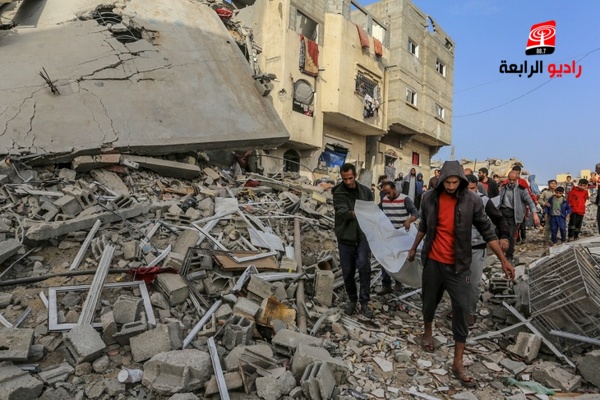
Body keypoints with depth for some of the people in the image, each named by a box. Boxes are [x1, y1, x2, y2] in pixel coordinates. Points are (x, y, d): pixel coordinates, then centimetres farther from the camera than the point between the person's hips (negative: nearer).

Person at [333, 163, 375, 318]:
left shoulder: (366, 191, 5)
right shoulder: (338, 193, -6)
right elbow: (342, 213, -21)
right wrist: (354, 213, -41)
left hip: (363, 236, 1)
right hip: (345, 237, -1)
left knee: (364, 266, -15)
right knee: (348, 271, 8)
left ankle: (364, 302, -1)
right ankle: (352, 299, 30)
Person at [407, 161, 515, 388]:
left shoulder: (472, 201, -11)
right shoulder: (429, 198, -6)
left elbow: (487, 231, -5)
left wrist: (503, 260, -7)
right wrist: (414, 248, 19)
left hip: (458, 265, -1)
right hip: (433, 261, 2)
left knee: (461, 309, -2)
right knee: (430, 300, 17)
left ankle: (458, 363, 7)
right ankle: (428, 333, 45)